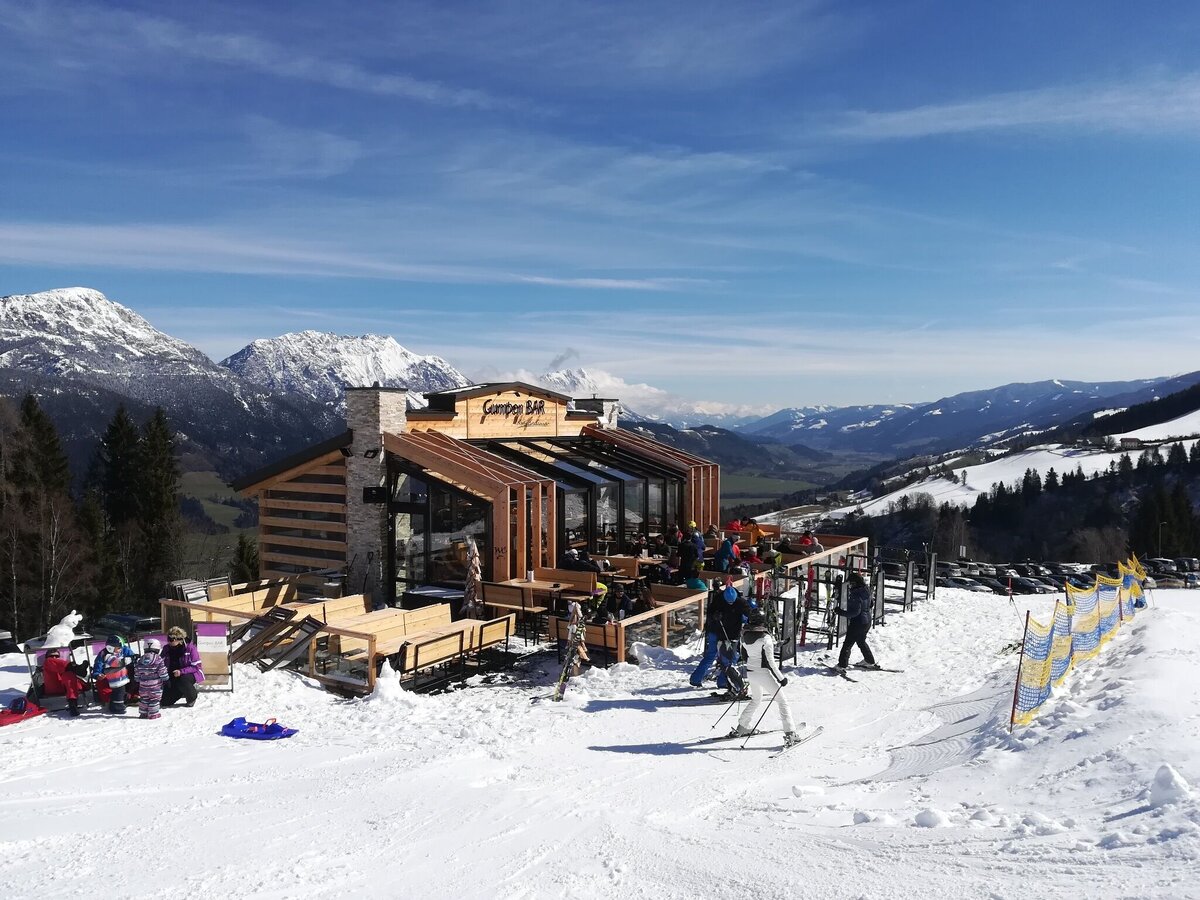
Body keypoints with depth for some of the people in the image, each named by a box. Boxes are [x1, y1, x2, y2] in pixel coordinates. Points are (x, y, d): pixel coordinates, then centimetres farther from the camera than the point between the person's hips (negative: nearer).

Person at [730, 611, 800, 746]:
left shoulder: (745, 636, 1)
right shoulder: (765, 637, -18)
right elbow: (770, 661, -18)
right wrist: (781, 678, -10)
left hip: (750, 672, 7)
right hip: (763, 673, -7)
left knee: (756, 700, 27)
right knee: (782, 700, 4)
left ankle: (742, 728, 32)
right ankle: (790, 734, -2)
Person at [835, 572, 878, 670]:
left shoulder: (855, 594, -24)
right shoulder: (866, 591, 4)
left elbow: (855, 611, -28)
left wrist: (842, 612, -25)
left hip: (857, 623, -9)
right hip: (867, 622, 9)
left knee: (847, 644, -3)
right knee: (861, 641, 27)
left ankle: (842, 665, -5)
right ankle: (870, 662, 36)